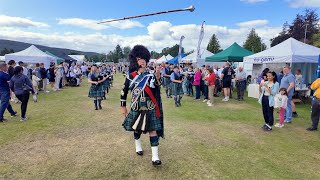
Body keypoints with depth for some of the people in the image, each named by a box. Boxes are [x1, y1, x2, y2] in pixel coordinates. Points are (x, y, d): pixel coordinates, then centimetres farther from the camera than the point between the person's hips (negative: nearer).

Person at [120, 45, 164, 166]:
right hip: (136, 108, 1)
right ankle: (138, 147, 44)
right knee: (137, 129, 17)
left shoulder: (151, 75, -4)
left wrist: (158, 76, -43)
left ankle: (155, 157, 4)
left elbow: (156, 86, -24)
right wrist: (123, 107, 6)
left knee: (153, 130, -2)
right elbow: (124, 92, 6)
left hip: (150, 108, -1)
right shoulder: (131, 76, -3)